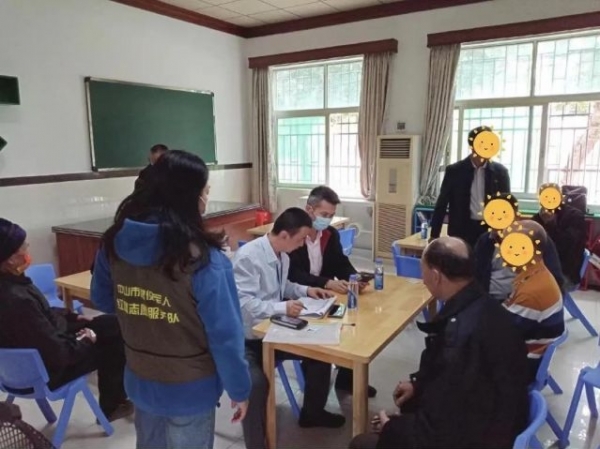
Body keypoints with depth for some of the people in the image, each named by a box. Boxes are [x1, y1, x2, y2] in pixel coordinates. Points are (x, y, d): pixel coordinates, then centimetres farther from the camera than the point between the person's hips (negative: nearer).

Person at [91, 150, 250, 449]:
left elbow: (102, 301, 8)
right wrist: (239, 389, -7)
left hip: (140, 382, 5)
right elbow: (225, 335, -21)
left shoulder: (115, 242, -9)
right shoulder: (202, 259, -27)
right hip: (189, 389, -5)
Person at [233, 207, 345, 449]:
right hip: (246, 340, -8)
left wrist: (305, 290, 3)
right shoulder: (248, 256, -25)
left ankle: (312, 412, 27)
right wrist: (282, 307, -35)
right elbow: (243, 302, -29)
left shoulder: (283, 256, 2)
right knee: (256, 382, -32)